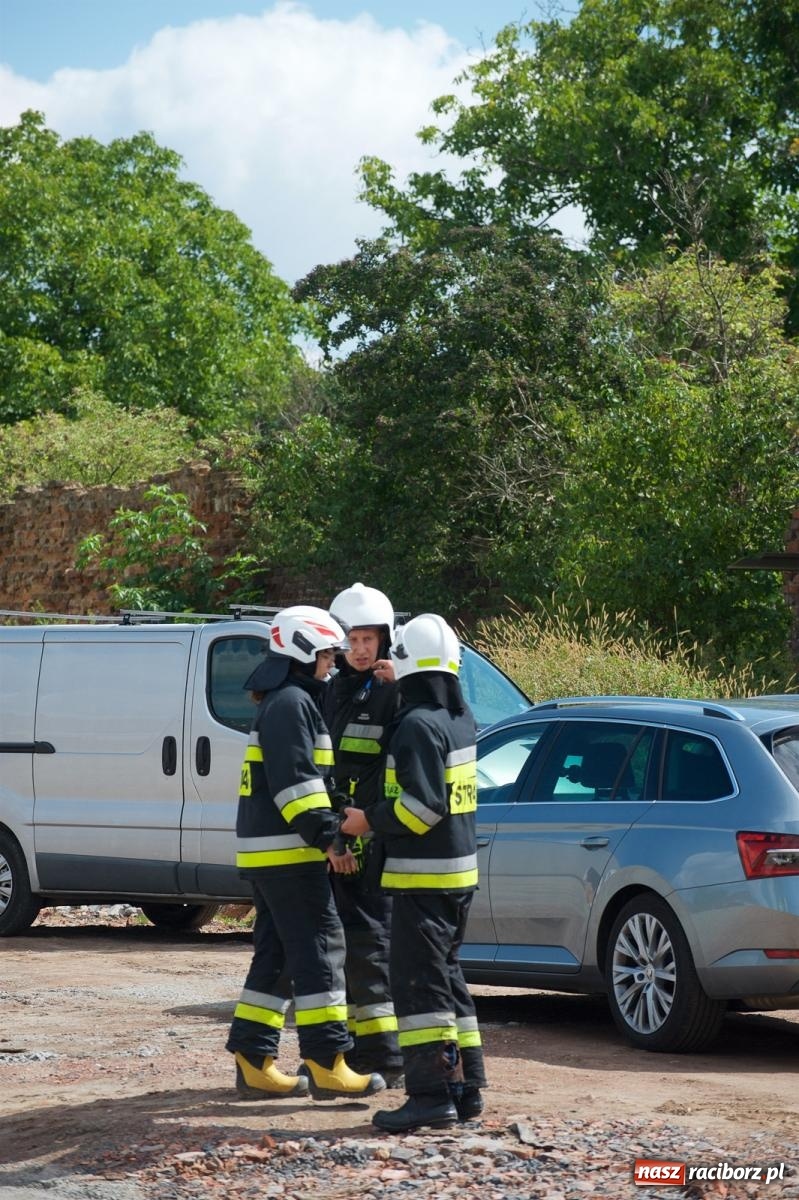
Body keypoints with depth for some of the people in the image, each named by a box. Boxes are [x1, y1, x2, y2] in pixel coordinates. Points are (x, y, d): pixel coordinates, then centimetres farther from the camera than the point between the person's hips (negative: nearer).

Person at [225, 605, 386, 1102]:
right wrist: (325, 834, -23)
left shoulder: (290, 701, 22)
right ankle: (326, 1065, -10)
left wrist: (323, 835, 22)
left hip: (267, 850, 11)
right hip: (286, 852, -11)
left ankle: (253, 1061, 12)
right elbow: (294, 780, -21)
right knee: (319, 947, -9)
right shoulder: (290, 703, -12)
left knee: (277, 953, 11)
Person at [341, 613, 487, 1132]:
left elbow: (423, 803, -22)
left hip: (422, 875, -9)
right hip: (459, 870, 9)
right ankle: (467, 1086, 18)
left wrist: (371, 820, -11)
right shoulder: (460, 719, 10)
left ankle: (432, 1093, -9)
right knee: (448, 977, 16)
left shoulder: (418, 725, -17)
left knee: (419, 982, -7)